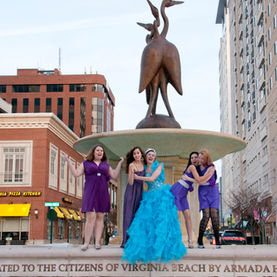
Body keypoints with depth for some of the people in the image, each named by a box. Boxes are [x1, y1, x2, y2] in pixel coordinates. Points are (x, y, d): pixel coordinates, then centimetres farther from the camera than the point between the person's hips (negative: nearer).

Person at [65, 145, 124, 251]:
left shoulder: (106, 165, 17)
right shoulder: (86, 163, 9)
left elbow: (114, 176, 10)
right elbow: (76, 173, 1)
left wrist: (120, 163, 10)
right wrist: (69, 161, -3)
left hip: (102, 194, 3)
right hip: (90, 193, -3)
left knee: (100, 217, 1)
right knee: (90, 217, -12)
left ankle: (97, 242, 2)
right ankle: (86, 243, -9)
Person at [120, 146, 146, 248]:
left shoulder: (143, 164, 8)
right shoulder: (132, 165, -9)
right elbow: (130, 182, -16)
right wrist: (131, 171, -27)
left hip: (140, 191, 6)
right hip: (132, 191, -5)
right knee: (130, 214, -6)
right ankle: (127, 241, -4)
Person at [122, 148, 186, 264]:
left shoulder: (159, 166, 2)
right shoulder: (144, 168, 14)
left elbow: (152, 178, -9)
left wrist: (137, 177, -3)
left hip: (162, 196, -3)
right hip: (150, 197, 3)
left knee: (162, 220, -9)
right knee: (148, 221, -8)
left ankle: (163, 249, -5)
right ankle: (149, 249, -3)